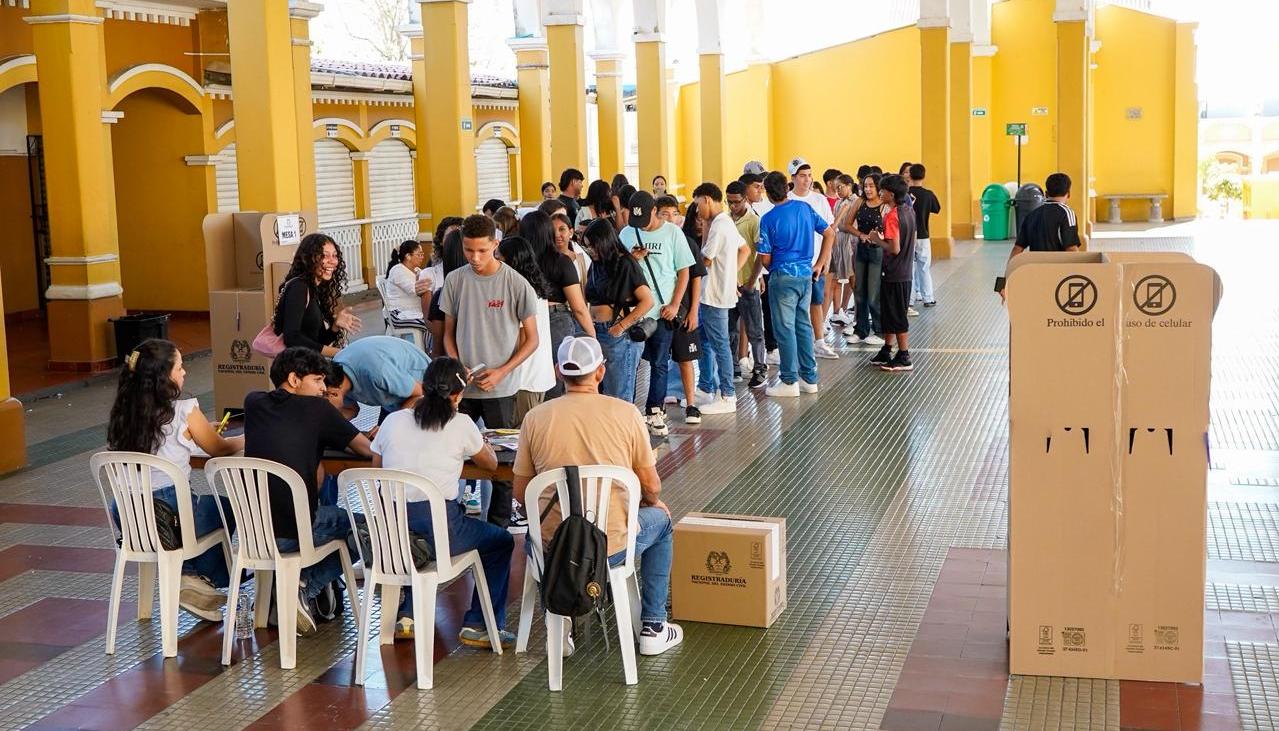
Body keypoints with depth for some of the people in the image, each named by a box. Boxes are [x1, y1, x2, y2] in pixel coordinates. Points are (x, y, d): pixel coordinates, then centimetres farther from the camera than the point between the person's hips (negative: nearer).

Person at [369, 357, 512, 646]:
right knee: (502, 542, 20)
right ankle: (478, 625, 18)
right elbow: (491, 463, 15)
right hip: (439, 529, -5)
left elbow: (377, 468, 20)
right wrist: (479, 444, 36)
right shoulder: (461, 425, -2)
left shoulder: (393, 421, 7)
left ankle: (406, 614, 31)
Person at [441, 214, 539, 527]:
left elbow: (531, 340, -3)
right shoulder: (455, 281, 2)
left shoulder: (516, 284, -8)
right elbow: (449, 332, 11)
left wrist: (501, 372, -14)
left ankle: (499, 524, 18)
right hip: (461, 385, 3)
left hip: (500, 389, -2)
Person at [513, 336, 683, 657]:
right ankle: (653, 628, 32)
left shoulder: (536, 417, -4)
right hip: (612, 547, -1)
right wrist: (653, 503, 24)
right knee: (660, 519, 31)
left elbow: (521, 492, 4)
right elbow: (651, 486, 0)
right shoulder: (626, 413, -7)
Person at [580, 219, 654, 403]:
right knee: (600, 393, 8)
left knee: (620, 395, -2)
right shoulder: (596, 266, 15)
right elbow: (589, 301, 16)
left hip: (620, 335, -7)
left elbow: (647, 301, -11)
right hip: (597, 333, 7)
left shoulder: (626, 265, -6)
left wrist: (622, 326, -14)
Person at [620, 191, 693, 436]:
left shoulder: (673, 233, -1)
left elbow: (684, 272, 1)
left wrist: (674, 305, -6)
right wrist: (632, 259, -8)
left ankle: (654, 411, 15)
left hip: (662, 311, -2)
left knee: (659, 364, 5)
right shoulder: (627, 234, 6)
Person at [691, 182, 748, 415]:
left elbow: (705, 260, -15)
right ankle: (706, 389, 25)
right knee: (705, 342, 17)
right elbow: (745, 250, 21)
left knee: (719, 344, -4)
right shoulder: (727, 222, 12)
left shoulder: (718, 226, -18)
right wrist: (730, 272, 13)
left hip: (715, 294, -10)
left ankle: (727, 397, 2)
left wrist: (705, 230, -3)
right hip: (710, 293, 10)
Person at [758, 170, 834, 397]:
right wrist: (819, 264, 12)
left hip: (783, 276, -6)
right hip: (806, 275, 6)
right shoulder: (804, 208, 4)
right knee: (803, 325, 14)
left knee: (785, 328, 1)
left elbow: (765, 258, -9)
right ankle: (809, 378, 19)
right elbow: (829, 234, 8)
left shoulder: (769, 219, -11)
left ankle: (789, 382, 6)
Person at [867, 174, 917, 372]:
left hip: (894, 274, -9)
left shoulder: (892, 216, -20)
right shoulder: (908, 212, 7)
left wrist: (878, 240, -10)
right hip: (905, 272, 9)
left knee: (896, 316, -1)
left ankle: (904, 358, 5)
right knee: (889, 313, 17)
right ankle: (886, 352, 25)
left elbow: (894, 248, -24)